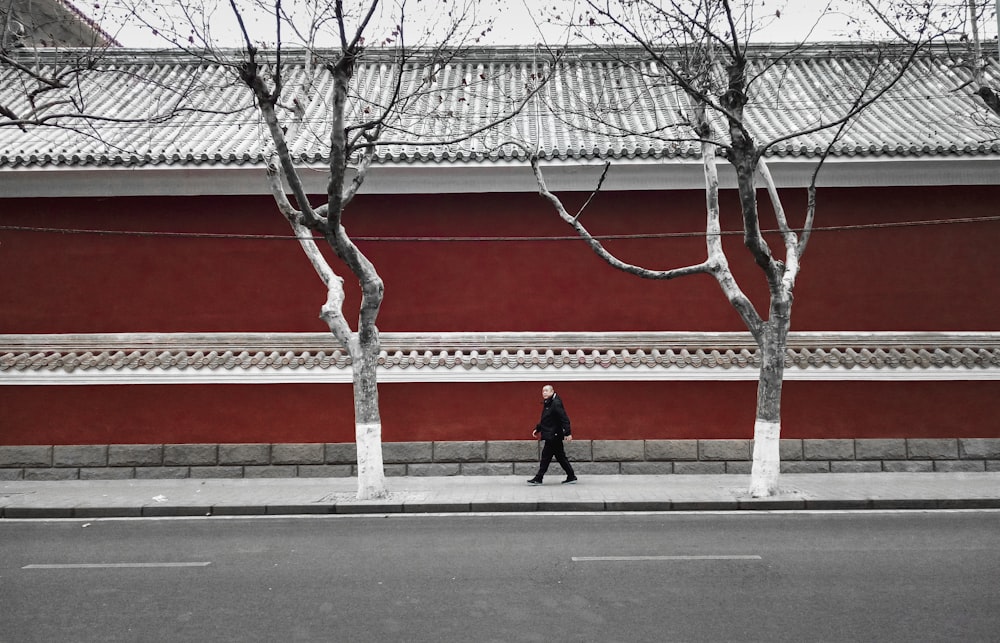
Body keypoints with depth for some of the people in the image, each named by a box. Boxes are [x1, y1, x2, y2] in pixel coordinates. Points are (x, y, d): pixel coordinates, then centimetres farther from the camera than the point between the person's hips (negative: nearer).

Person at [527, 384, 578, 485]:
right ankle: (571, 477, 16)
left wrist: (568, 433, -24)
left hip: (553, 436, -10)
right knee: (560, 457, 12)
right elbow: (545, 421, 25)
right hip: (551, 436, 10)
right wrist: (537, 429, 18)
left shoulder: (556, 403, -15)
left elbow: (564, 419, -20)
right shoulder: (547, 404, 15)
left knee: (546, 456, -4)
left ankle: (538, 479, 2)